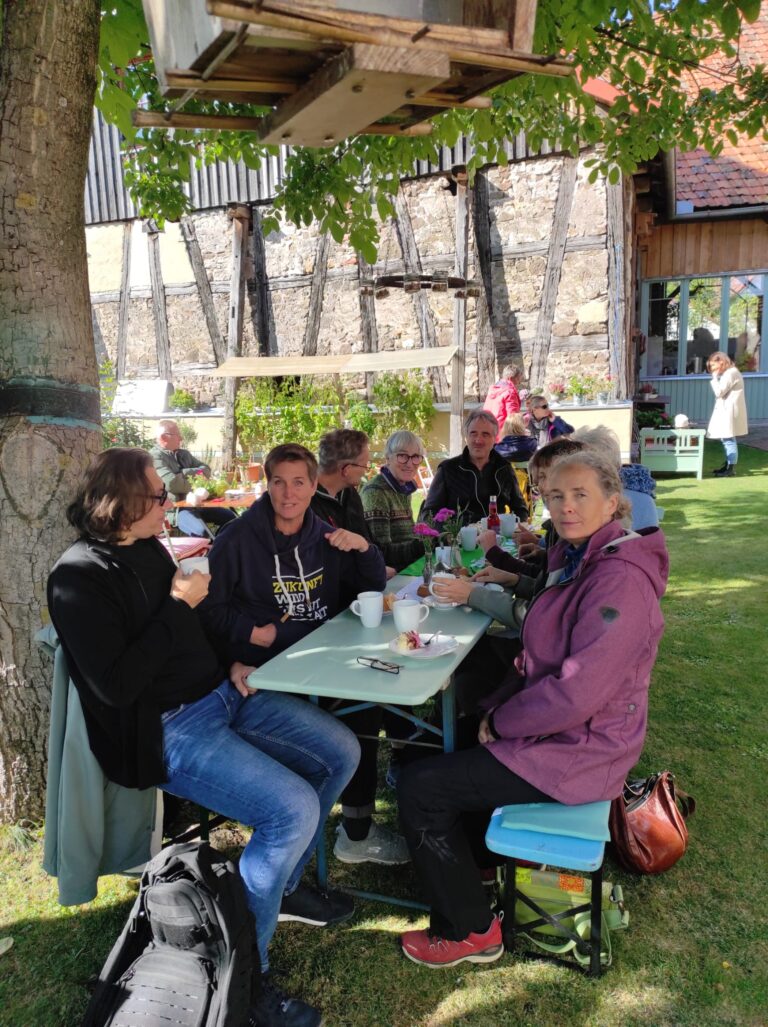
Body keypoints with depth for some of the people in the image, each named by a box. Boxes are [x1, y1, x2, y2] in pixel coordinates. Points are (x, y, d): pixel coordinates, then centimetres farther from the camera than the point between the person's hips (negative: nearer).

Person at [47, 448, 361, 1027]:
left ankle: (284, 885, 25)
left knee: (341, 752, 7)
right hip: (168, 730, -9)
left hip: (222, 696, 9)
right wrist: (179, 605, -21)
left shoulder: (147, 548, 9)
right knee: (294, 809, -24)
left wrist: (229, 664, 7)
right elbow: (115, 685, -24)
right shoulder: (80, 579, -16)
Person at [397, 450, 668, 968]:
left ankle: (469, 932, 10)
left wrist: (500, 722, -16)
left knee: (419, 786, -9)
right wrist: (497, 706, 0)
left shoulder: (620, 579, -26)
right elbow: (539, 657, 13)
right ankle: (467, 861, 38)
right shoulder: (579, 560, 6)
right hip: (556, 729, 10)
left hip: (576, 753, -10)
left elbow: (576, 693, -30)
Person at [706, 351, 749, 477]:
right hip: (726, 410, 11)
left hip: (729, 411, -11)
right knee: (726, 439, 16)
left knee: (729, 439, -8)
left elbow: (719, 392, -19)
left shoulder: (731, 373, -16)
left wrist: (715, 377, -13)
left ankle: (731, 469, -5)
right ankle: (728, 465, 25)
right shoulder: (728, 373, 17)